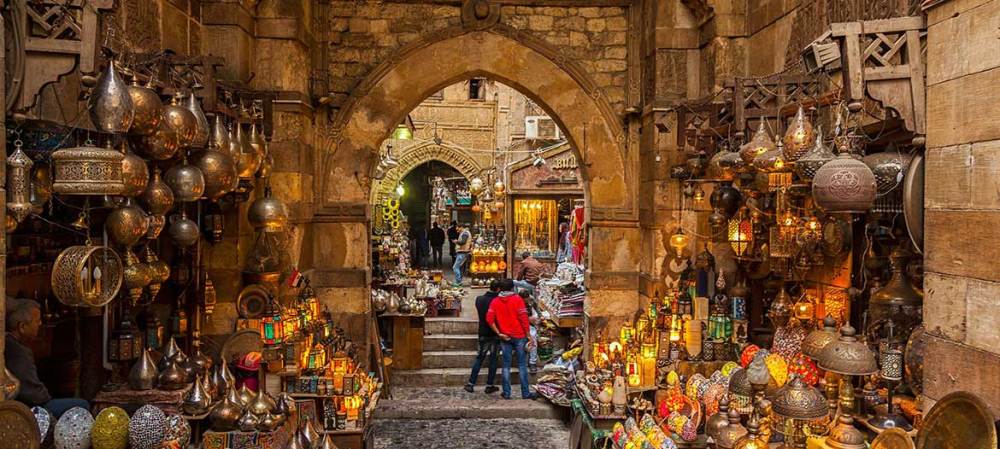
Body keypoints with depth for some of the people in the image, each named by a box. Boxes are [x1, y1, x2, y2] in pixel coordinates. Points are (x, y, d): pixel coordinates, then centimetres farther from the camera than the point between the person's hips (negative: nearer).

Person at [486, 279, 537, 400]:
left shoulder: (495, 301, 4)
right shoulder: (517, 299, -6)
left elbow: (489, 319, -4)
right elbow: (523, 318, -11)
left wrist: (499, 333, 0)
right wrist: (528, 334, -3)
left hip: (504, 337, 3)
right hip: (519, 336, -3)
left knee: (506, 365, 9)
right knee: (522, 365, 3)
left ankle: (506, 393, 10)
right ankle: (525, 393, 4)